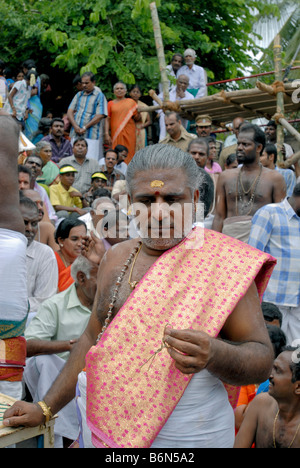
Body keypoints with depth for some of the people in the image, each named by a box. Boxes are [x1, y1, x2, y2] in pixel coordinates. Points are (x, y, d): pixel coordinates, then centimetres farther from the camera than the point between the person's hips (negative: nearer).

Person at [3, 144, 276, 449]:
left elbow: (261, 360, -13)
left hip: (188, 436, -4)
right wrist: (46, 408, 12)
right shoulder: (116, 258, 3)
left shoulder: (222, 262, -13)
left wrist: (213, 355, -33)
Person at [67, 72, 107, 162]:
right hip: (75, 134, 5)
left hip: (91, 136, -5)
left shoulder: (99, 96, 4)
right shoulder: (79, 95, 18)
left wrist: (84, 128, -11)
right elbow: (69, 112, 11)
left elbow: (100, 116, -7)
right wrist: (76, 126, -7)